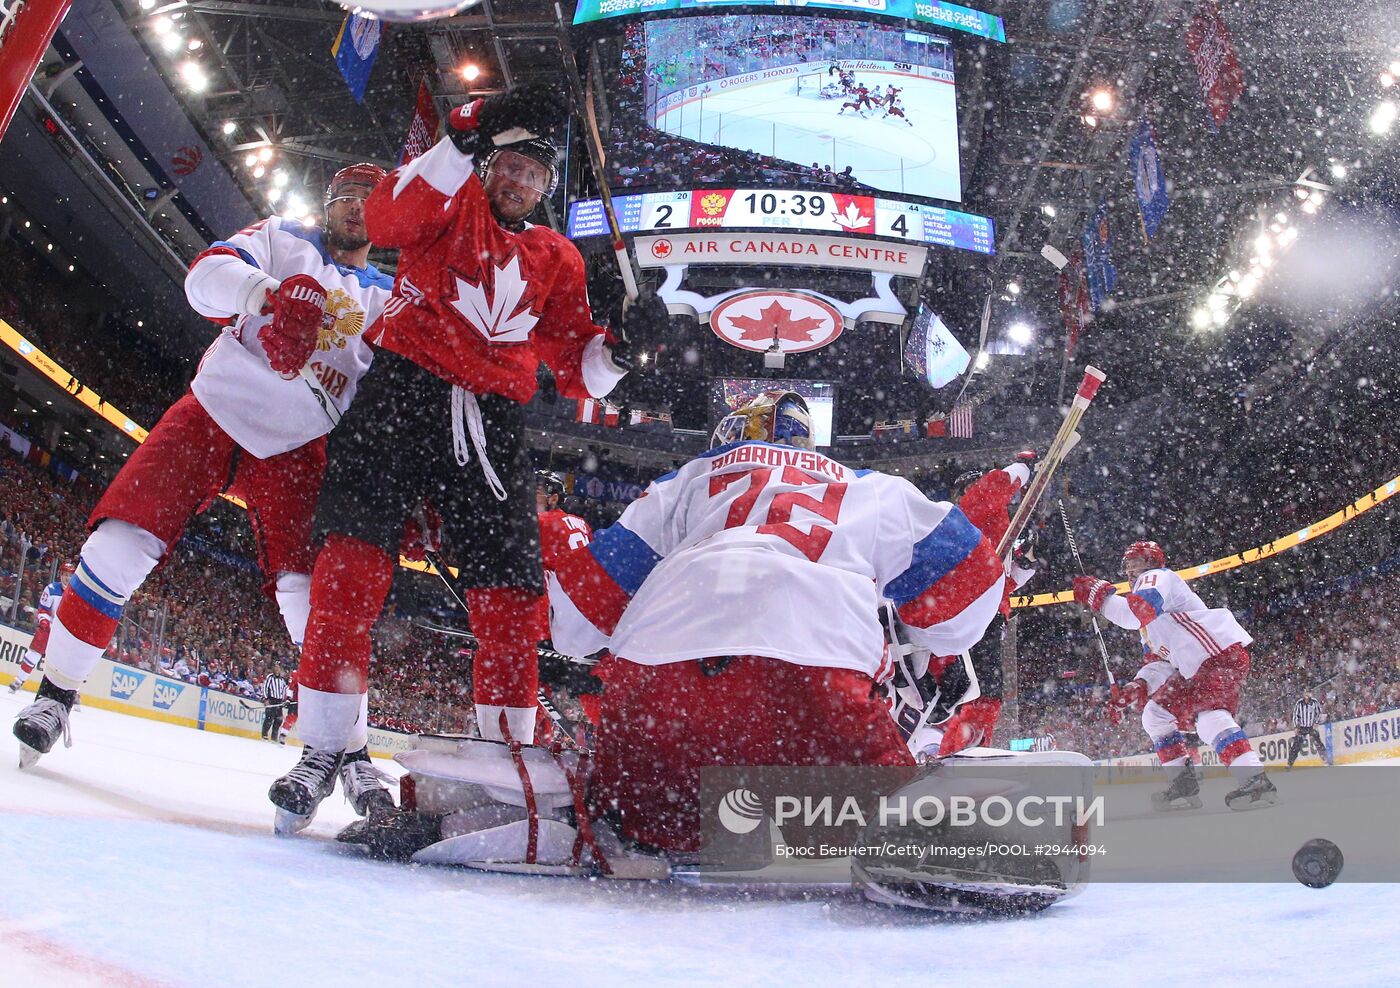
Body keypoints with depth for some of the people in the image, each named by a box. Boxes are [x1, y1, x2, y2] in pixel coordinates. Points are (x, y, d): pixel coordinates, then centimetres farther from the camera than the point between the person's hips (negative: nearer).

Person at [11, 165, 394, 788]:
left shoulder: (386, 298, 13)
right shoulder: (282, 239, 9)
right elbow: (206, 275, -9)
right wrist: (272, 291, -30)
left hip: (294, 449, 1)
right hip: (212, 413, 0)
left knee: (309, 590, -13)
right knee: (123, 539, -13)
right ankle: (56, 691, 6)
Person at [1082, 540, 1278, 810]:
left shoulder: (1156, 578, -2)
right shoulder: (1147, 622, 28)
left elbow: (1136, 614, -23)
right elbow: (1158, 661, 20)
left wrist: (1101, 596, -14)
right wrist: (1139, 686, 3)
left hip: (1225, 650, -11)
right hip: (1195, 669, 11)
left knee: (1210, 717, -30)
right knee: (1155, 712, 14)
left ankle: (1257, 781, -39)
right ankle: (1184, 781, 17)